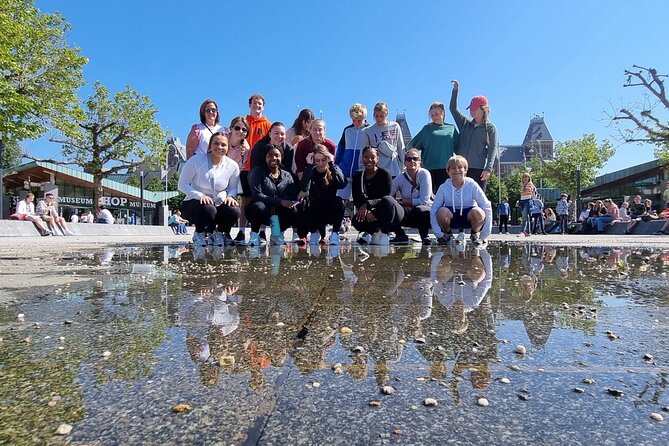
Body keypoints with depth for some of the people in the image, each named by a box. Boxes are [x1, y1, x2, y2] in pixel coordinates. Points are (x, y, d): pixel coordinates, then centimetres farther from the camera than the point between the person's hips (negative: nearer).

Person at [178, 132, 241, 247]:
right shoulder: (196, 160, -12)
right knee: (207, 209, -38)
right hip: (195, 203, -3)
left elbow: (233, 188, 9)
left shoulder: (232, 166, -3)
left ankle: (219, 233, 6)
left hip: (218, 205, 3)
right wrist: (200, 195, -27)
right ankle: (199, 234, -1)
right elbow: (182, 184, -10)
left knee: (234, 211, -29)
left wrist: (230, 196, -16)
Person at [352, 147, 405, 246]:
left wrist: (367, 205, -32)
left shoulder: (385, 174, -8)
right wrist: (366, 212, -23)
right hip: (369, 213, 2)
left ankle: (384, 234, -20)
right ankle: (372, 231, 0)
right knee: (357, 221, -30)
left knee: (387, 201, -37)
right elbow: (356, 200, -3)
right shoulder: (357, 176, 4)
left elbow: (385, 197, -17)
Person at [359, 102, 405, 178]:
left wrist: (402, 165, 6)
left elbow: (401, 148, 9)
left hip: (394, 171, 1)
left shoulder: (395, 127, 4)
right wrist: (361, 168, -2)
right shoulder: (368, 131, 3)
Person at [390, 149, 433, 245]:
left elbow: (424, 201, -19)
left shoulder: (424, 174, -13)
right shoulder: (400, 178, -4)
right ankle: (401, 235, -1)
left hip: (426, 211, -3)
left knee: (419, 209, -37)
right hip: (409, 214, 3)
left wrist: (402, 201, -15)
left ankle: (424, 236, -8)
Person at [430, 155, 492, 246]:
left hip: (468, 216, 0)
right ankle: (447, 234, 0)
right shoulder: (443, 187, -13)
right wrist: (439, 234, -18)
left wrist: (483, 235, -16)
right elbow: (433, 210, -11)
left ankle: (475, 234, 0)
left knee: (478, 212, -34)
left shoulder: (472, 185, -15)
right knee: (442, 212, -33)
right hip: (451, 217, 0)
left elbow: (487, 207, -13)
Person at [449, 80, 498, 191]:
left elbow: (493, 149, -3)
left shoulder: (490, 127, 4)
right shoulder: (465, 123, 17)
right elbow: (453, 109, 21)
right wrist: (455, 91, 11)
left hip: (479, 169, -4)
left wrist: (488, 169, -13)